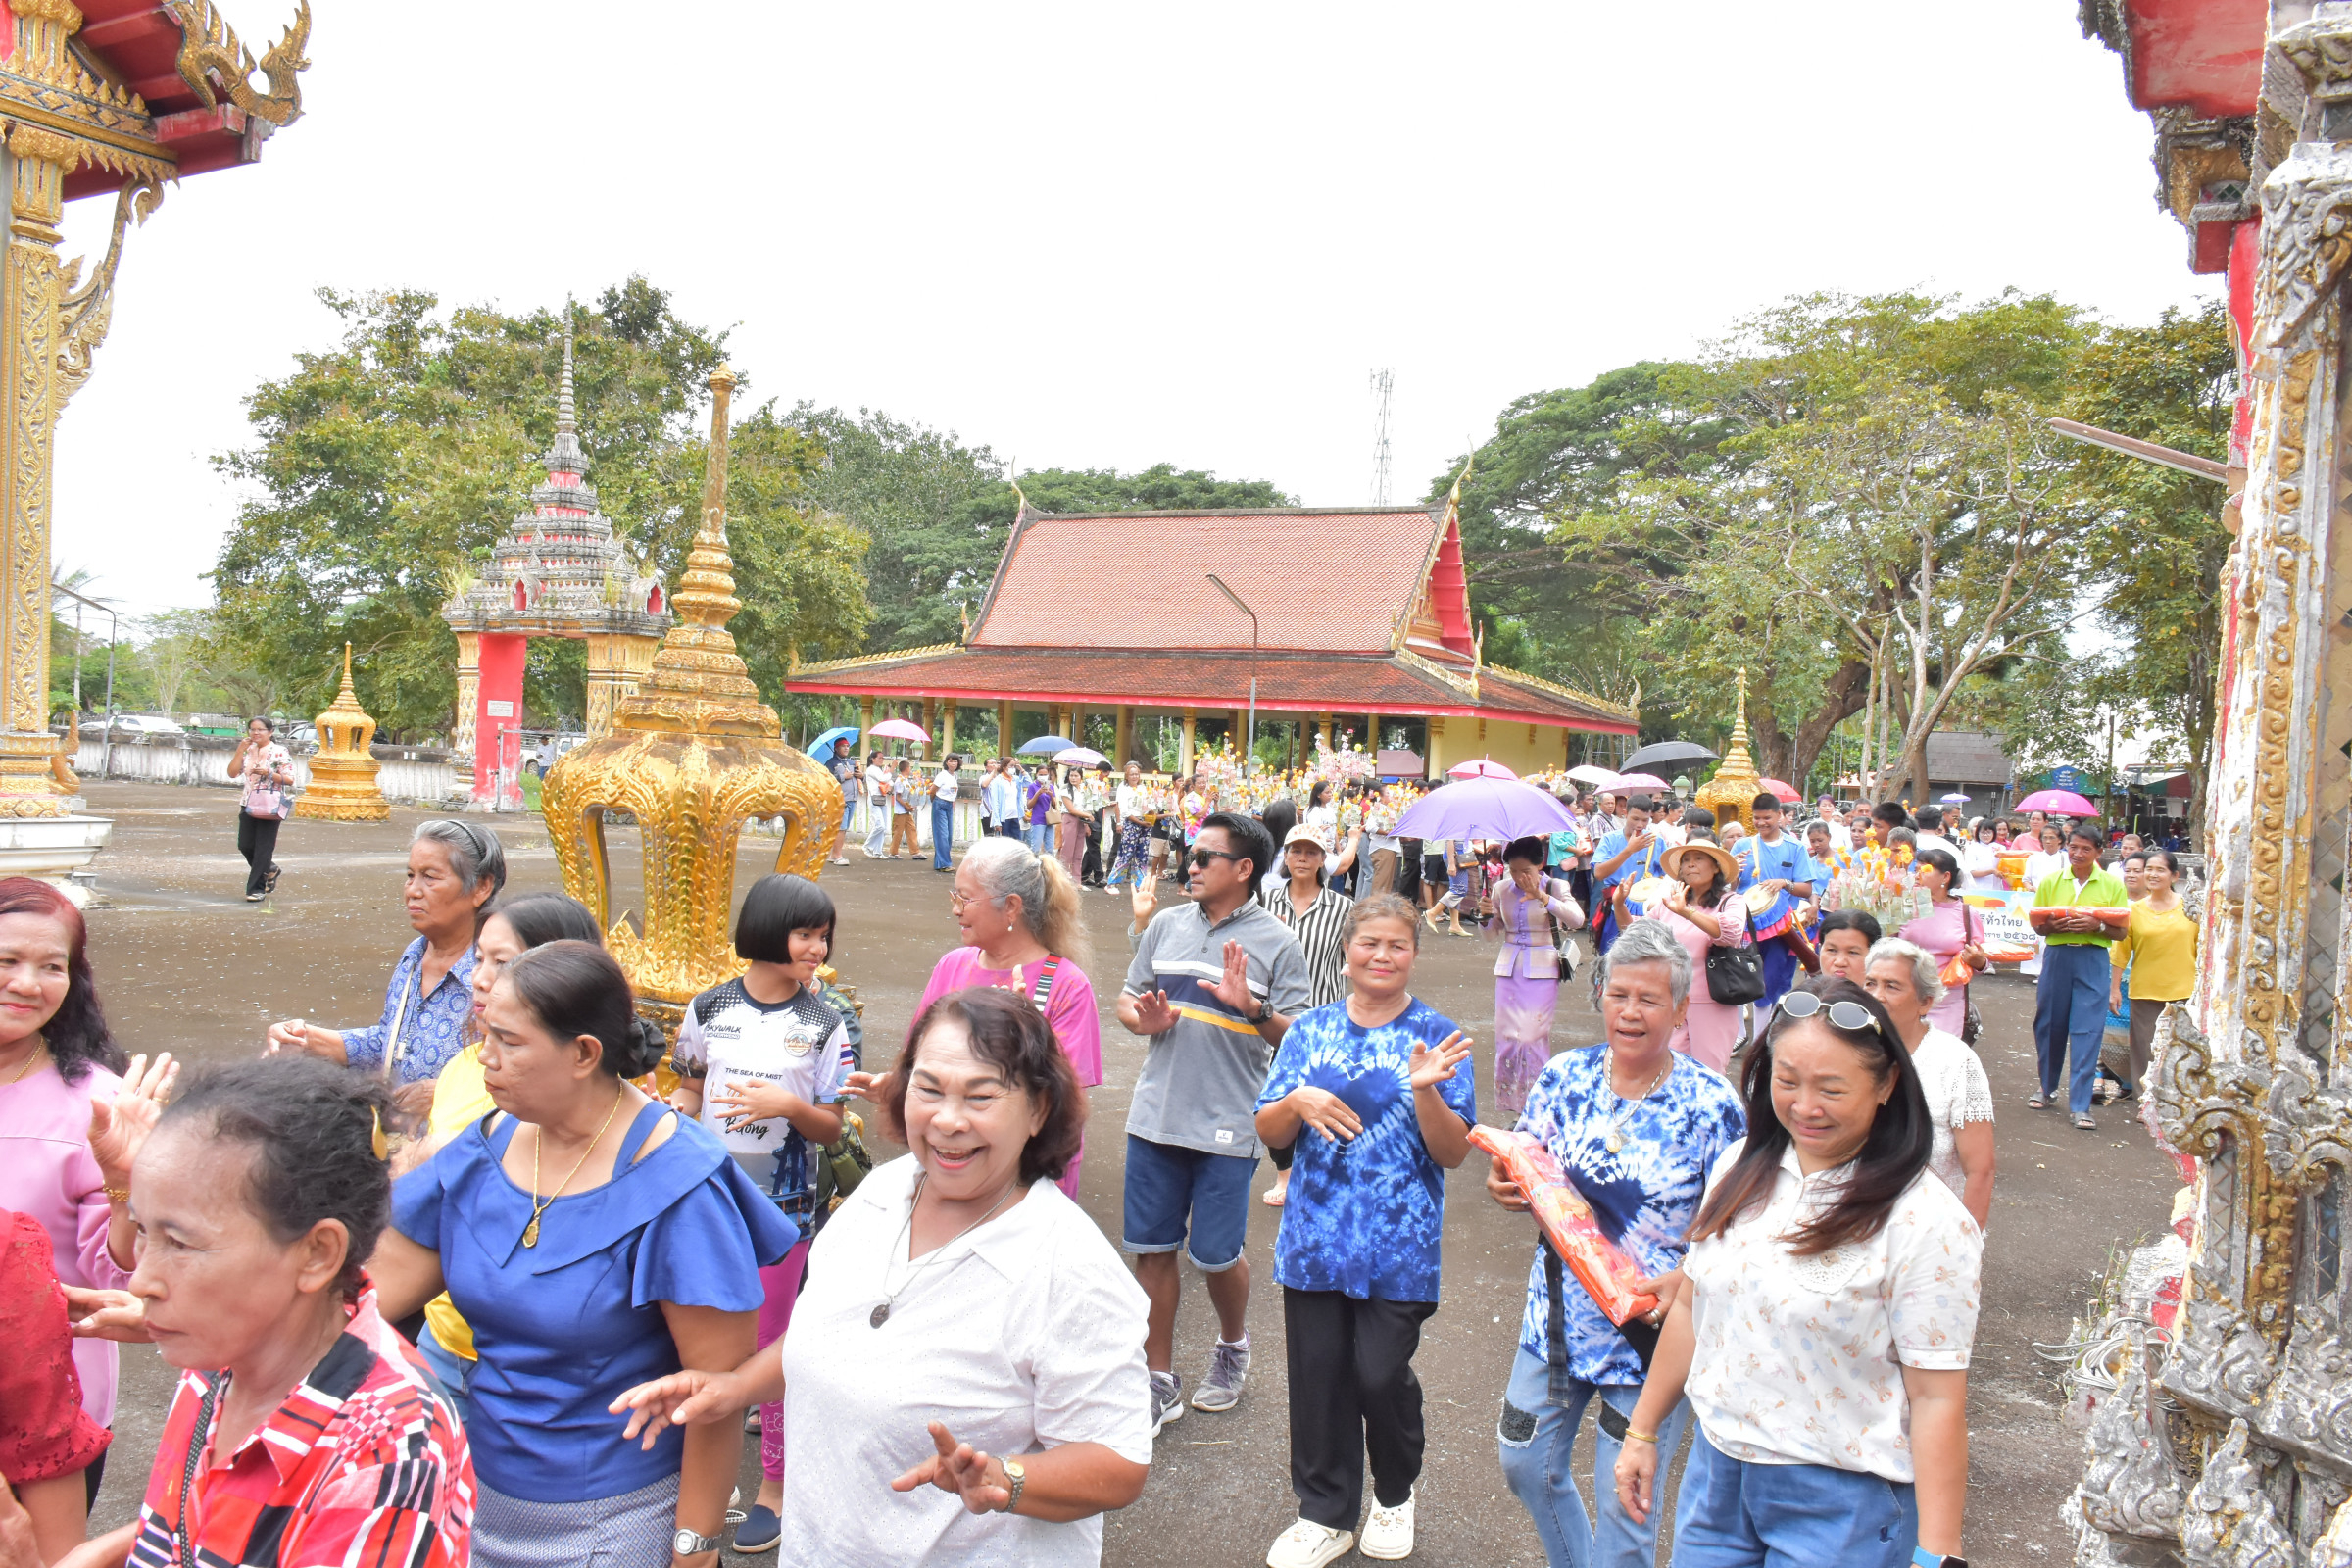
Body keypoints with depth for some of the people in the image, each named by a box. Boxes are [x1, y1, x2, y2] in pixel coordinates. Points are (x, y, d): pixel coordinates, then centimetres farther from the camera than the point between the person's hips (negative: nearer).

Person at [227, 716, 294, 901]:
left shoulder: (280, 752, -6)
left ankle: (257, 888, 3)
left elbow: (289, 780, -9)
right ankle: (270, 869, 32)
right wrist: (240, 750, -3)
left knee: (263, 848, -3)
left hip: (270, 805, -6)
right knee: (245, 845, 7)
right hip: (248, 804, 6)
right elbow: (232, 773, 2)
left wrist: (268, 773, -21)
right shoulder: (247, 751, 11)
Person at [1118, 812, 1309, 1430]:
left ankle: (1233, 1346, 36)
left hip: (1227, 1126, -4)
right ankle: (1159, 1381, 23)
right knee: (1151, 1249, 8)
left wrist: (1251, 1006, -22)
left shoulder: (1277, 943, -3)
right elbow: (1127, 1001, 16)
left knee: (1216, 1255, 5)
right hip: (1156, 1116, 4)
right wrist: (1145, 1019, -7)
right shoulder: (1167, 925, 8)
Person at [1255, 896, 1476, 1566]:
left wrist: (1425, 1090, -22)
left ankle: (1395, 1494, 30)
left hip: (1398, 1245, -2)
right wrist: (1298, 1102, -15)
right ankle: (1326, 1513, 28)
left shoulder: (1436, 1036, -2)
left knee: (1380, 1375, -1)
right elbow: (1269, 1133, 6)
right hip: (1315, 1236, 3)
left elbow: (1453, 1153, -6)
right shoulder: (1310, 1030, 6)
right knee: (1317, 1375, 7)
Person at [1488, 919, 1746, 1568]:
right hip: (1558, 1316, 4)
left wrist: (1688, 1279, -26)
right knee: (1525, 1462, 18)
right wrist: (1505, 1189, -14)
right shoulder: (1565, 1075, -3)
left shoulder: (1712, 1105, -14)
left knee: (1625, 1510, 7)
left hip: (1651, 1330, -4)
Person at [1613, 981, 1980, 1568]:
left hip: (1841, 1499, -5)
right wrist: (1643, 1430, 15)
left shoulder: (1927, 1222, -17)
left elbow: (1937, 1399, -16)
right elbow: (1691, 1306, 9)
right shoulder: (1740, 1168, 0)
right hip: (1715, 1469, 5)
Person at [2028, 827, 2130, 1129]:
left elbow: (2122, 931, 2)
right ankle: (2047, 1086, 31)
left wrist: (2097, 926, -17)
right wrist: (2052, 925, -13)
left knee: (2087, 1030, -5)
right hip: (2057, 956, 2)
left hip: (2093, 959, -2)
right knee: (2049, 1024, 9)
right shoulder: (2050, 882, 7)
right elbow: (2036, 925, 9)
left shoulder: (2113, 884, 3)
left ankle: (2080, 1104, -2)